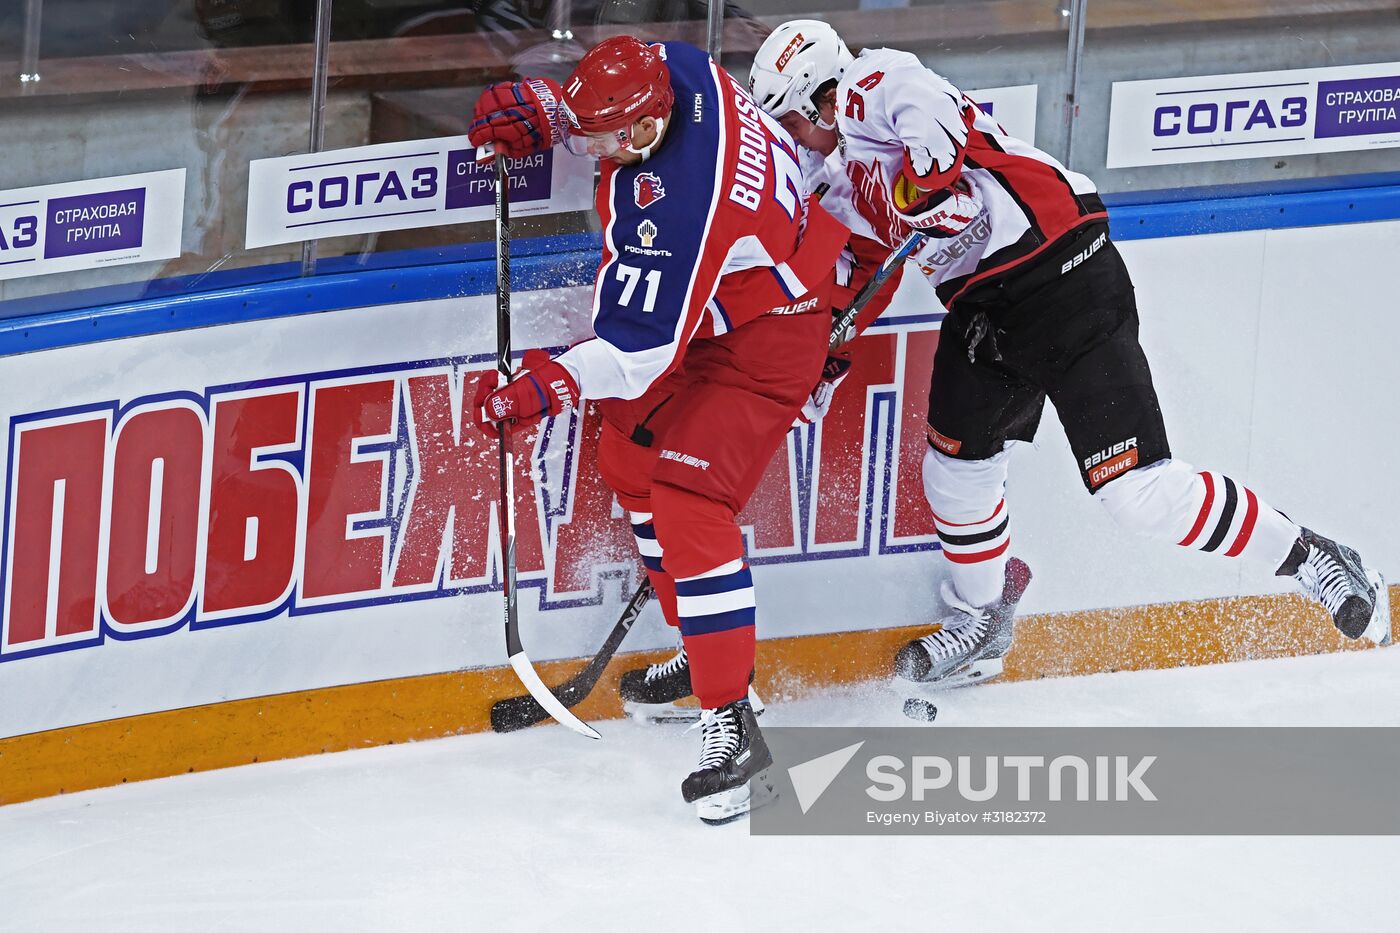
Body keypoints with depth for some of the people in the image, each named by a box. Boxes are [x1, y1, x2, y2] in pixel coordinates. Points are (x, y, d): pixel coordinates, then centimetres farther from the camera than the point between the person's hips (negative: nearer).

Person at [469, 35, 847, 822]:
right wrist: (538, 111, -2)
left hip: (761, 340, -11)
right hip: (708, 302, 11)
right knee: (631, 462, 20)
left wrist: (549, 389, -41)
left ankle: (731, 723, -18)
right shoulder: (674, 70, -14)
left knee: (688, 505, -20)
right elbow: (596, 111, 13)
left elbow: (643, 344, -34)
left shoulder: (677, 207, -38)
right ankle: (705, 649, 33)